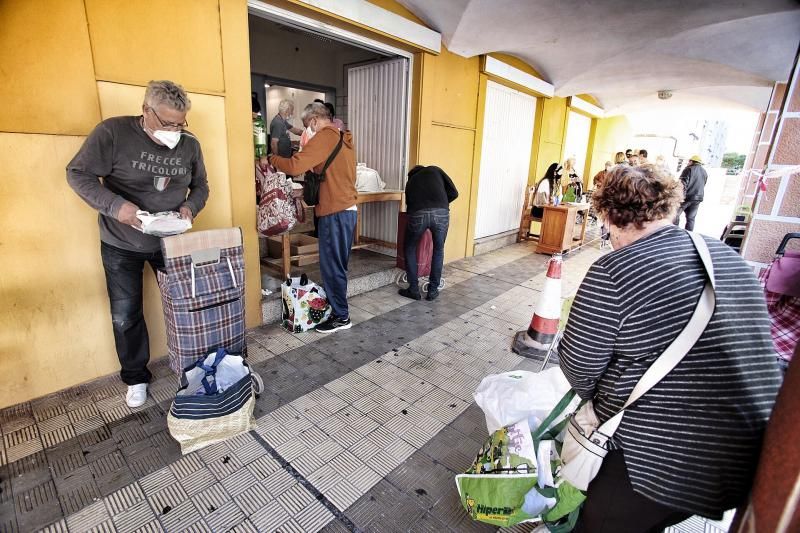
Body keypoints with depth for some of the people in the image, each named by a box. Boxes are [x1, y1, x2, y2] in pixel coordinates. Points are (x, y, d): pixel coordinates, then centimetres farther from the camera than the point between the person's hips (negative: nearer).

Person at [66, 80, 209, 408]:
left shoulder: (190, 144, -3)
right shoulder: (113, 132, -15)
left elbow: (201, 185, 7)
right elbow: (78, 174, -12)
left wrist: (190, 206, -13)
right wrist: (115, 206, -28)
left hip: (170, 241, 2)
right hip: (121, 245, -2)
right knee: (125, 316, 8)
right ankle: (135, 378, 29)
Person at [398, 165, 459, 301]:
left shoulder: (410, 181, 34)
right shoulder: (435, 170, 29)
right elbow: (454, 193, 20)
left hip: (418, 214, 0)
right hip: (441, 213, 0)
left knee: (409, 249, 24)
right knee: (438, 250, 23)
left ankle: (414, 289, 24)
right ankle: (433, 290, 26)